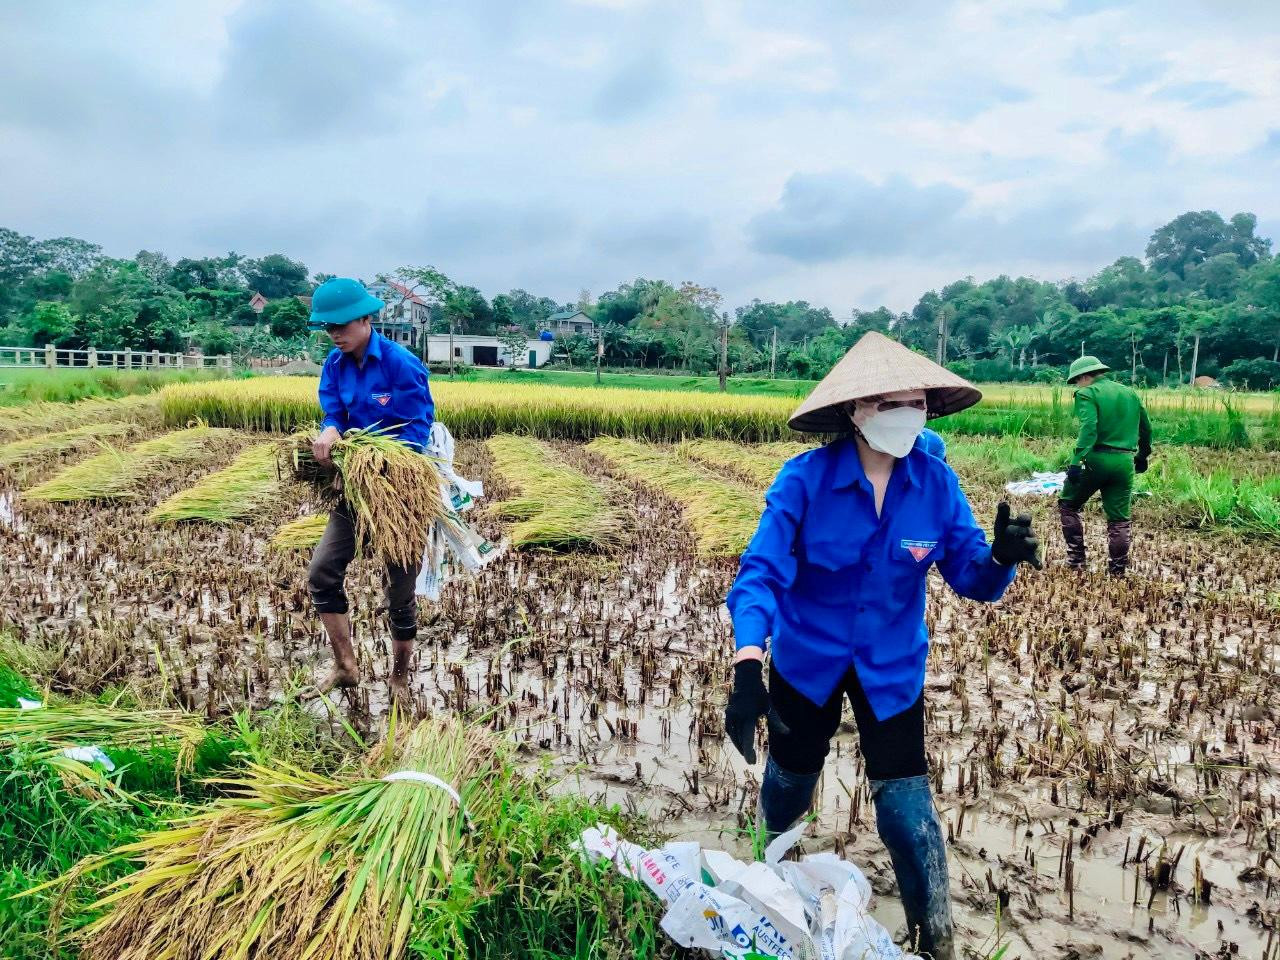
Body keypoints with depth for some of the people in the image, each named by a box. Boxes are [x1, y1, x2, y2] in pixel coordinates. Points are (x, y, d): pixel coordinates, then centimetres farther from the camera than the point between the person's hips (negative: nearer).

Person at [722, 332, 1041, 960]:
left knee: (906, 804, -2)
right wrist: (748, 667, -44)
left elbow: (971, 579, -13)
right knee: (791, 776, 22)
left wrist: (1001, 559, -38)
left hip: (892, 668, 1)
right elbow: (761, 574, -30)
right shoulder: (805, 479, -24)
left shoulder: (936, 483, -16)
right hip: (807, 660, 0)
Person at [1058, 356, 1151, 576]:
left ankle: (1076, 559, 12)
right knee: (1120, 518, 10)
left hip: (1096, 459, -5)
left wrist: (1076, 461, -27)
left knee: (1068, 505, 14)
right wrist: (1143, 456, 35)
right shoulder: (1130, 392, 15)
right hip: (1124, 463, 5)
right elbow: (1146, 428, 22)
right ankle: (1118, 570, 13)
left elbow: (1088, 428, -20)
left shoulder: (1087, 393, -5)